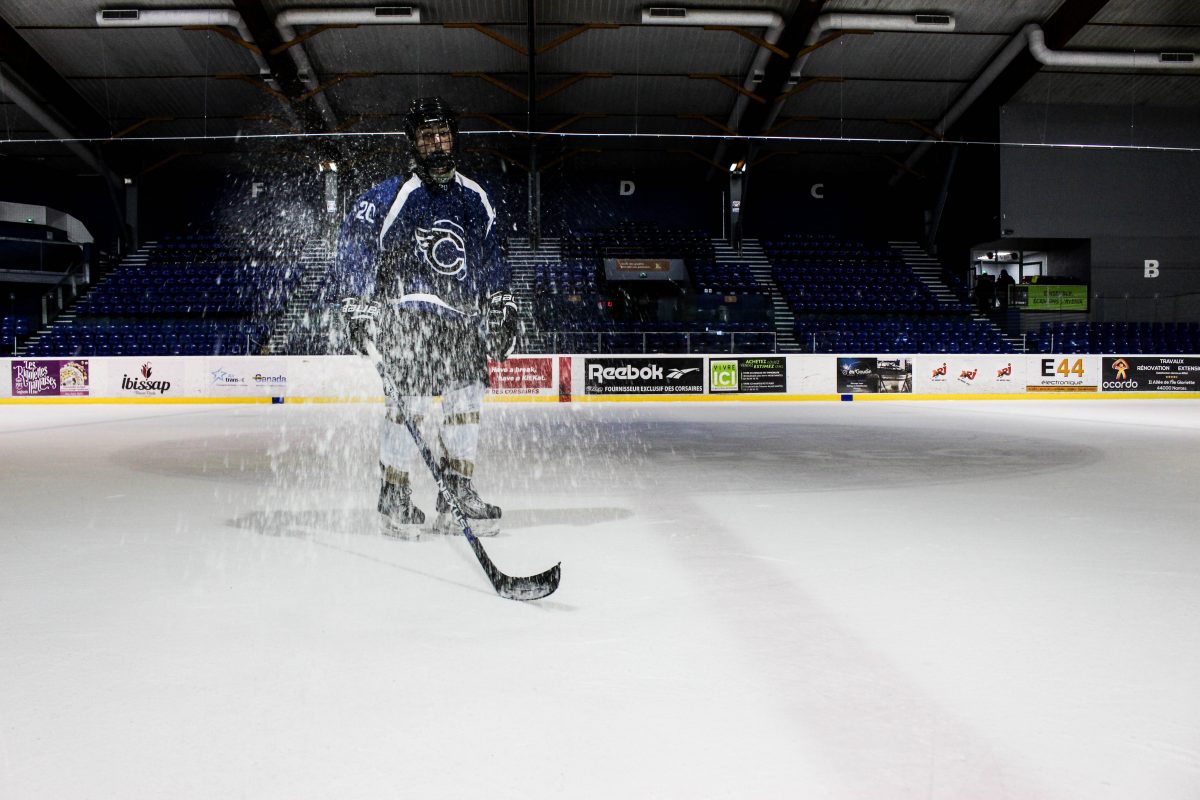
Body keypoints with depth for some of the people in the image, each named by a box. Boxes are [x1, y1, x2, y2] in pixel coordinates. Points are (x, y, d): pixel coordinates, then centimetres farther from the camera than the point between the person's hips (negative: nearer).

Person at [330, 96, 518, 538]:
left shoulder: (475, 198, 13)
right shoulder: (387, 198, -6)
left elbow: (489, 257, 22)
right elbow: (352, 249, -7)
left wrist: (502, 306, 17)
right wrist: (356, 308, -13)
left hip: (462, 319, 6)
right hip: (408, 316, -6)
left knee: (465, 403, 5)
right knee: (410, 405, -10)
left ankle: (458, 492, 17)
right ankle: (394, 498, 5)